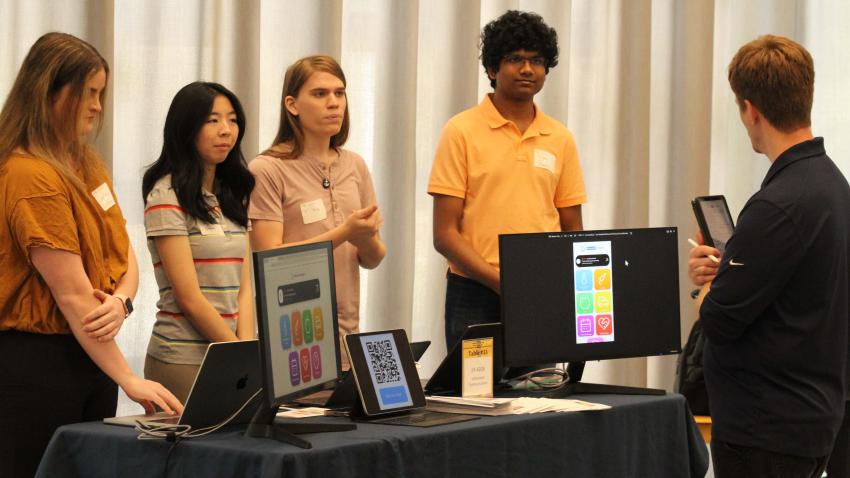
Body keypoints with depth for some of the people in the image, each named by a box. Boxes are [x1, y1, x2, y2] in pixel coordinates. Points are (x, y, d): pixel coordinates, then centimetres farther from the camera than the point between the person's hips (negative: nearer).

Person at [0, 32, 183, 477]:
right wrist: (129, 380, -21)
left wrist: (121, 301, -12)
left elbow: (125, 257, 12)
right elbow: (71, 294, -20)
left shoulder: (86, 165, 11)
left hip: (90, 353, 9)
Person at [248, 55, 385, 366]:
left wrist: (366, 239, -11)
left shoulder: (354, 166, 9)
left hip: (346, 334, 5)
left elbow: (373, 260, 11)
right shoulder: (267, 170, -8)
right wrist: (343, 232, -20)